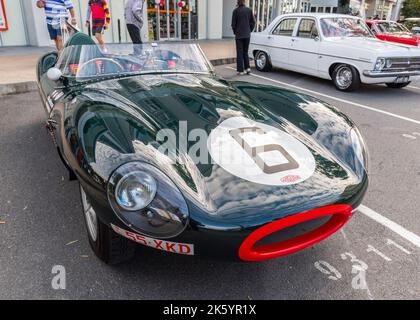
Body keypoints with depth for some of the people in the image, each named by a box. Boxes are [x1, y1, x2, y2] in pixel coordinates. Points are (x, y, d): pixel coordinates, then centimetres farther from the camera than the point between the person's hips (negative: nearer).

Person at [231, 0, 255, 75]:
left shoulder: (236, 11, -7)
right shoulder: (249, 10, 1)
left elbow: (233, 23, -5)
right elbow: (253, 22, 3)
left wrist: (235, 32, 9)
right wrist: (249, 31, 12)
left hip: (239, 35, -3)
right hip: (247, 35, 3)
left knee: (240, 52, 3)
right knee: (245, 52, 15)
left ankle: (240, 70, 3)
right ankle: (247, 68, 3)